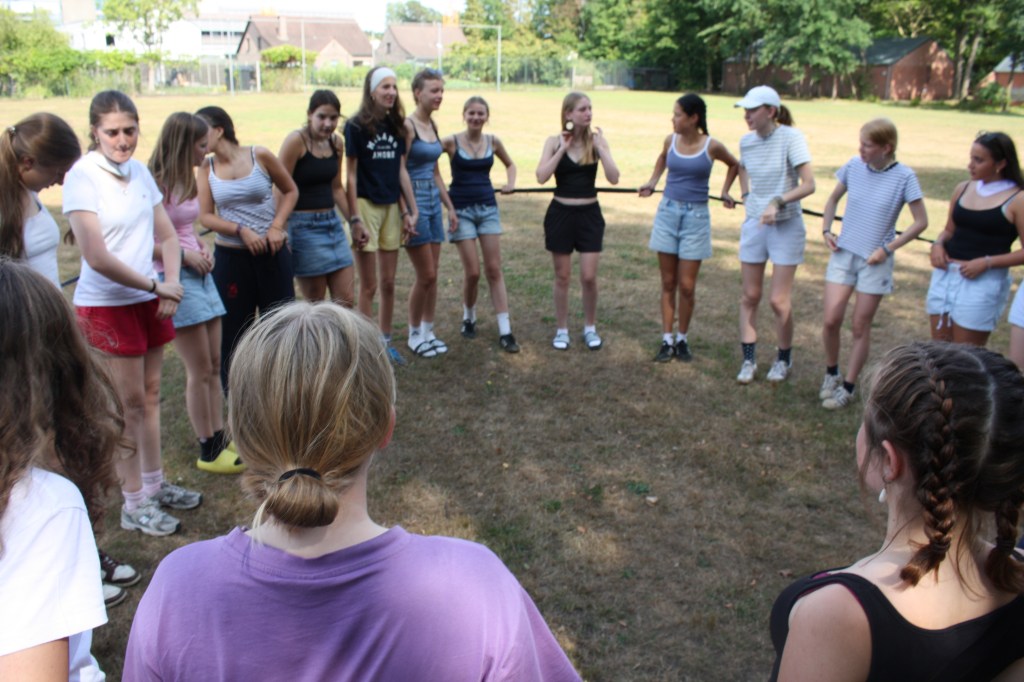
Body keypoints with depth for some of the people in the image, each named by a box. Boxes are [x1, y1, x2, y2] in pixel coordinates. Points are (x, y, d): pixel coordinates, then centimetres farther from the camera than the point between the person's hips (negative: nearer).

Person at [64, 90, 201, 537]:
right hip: (106, 305, -6)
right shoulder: (82, 177, -13)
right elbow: (97, 257, -18)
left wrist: (171, 286, -7)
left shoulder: (139, 172, 6)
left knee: (150, 396, 14)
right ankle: (134, 504, 15)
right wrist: (156, 286, -13)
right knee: (130, 404, 1)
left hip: (149, 299, 6)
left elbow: (167, 236, 8)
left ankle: (154, 485, 29)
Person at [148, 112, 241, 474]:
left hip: (200, 275, 9)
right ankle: (208, 452, 12)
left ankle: (220, 440, 21)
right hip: (175, 280, -9)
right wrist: (184, 255, -16)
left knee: (215, 366, 11)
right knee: (200, 370, -1)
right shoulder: (155, 184, -16)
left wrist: (203, 248, 6)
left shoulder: (185, 180, 11)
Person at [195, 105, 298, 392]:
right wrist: (241, 231, -17)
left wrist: (277, 226, -7)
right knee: (234, 327, 8)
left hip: (272, 253, -1)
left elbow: (290, 190, 5)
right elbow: (205, 216, -2)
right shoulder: (206, 168, 1)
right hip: (230, 257, 1)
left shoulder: (259, 155, -5)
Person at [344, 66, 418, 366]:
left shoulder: (396, 126, 8)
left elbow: (401, 170, 11)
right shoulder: (356, 126, -8)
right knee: (369, 286, 0)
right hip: (366, 206, -5)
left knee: (388, 283, 11)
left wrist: (411, 209, 9)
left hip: (392, 208, 5)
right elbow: (351, 175, -9)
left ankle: (386, 341, 24)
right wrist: (356, 218, -13)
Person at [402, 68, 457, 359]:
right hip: (414, 202, -8)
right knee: (425, 275, -3)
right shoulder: (407, 125, -12)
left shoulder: (432, 125, 12)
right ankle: (414, 335, 14)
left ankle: (428, 331, 21)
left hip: (433, 203, 8)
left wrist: (450, 207, 18)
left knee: (432, 275, 10)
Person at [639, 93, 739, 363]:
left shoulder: (712, 146, -7)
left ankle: (682, 339, 16)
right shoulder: (671, 141, 1)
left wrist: (725, 191, 12)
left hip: (696, 216, -3)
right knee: (668, 283, 5)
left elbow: (734, 165, 14)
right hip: (668, 212, 3)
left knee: (686, 285, 0)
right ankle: (667, 340, 12)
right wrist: (652, 181, 15)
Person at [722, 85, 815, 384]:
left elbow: (808, 185, -21)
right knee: (750, 297, 7)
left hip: (786, 227, -5)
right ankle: (748, 360, 18)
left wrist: (778, 202, -34)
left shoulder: (790, 137, -15)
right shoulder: (746, 141, 1)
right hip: (754, 225, 5)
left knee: (779, 300, 0)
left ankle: (784, 359, 21)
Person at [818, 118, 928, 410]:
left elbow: (921, 222, -4)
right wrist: (826, 230, 2)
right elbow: (833, 199, 15)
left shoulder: (904, 177, -11)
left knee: (860, 326, 5)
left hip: (875, 261, -2)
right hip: (843, 253, 2)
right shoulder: (854, 166, -2)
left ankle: (848, 386, 18)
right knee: (831, 320, -6)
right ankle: (831, 373, 20)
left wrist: (888, 249, -10)